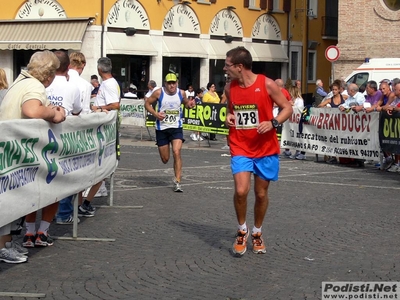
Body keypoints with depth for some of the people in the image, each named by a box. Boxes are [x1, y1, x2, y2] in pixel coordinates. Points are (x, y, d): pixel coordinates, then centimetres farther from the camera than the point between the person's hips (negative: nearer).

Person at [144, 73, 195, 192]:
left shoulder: (181, 93, -1)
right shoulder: (159, 93, -7)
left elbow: (186, 103, 17)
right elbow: (147, 103, 2)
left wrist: (190, 104, -7)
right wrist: (155, 114, -14)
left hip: (176, 128, 0)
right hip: (161, 128, 0)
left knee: (177, 152, -21)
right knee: (165, 159, 6)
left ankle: (177, 181, -15)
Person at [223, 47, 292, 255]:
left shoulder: (267, 85, -12)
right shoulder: (229, 88, 0)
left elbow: (287, 108, -4)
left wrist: (273, 123, -21)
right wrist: (229, 117, -3)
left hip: (266, 149, -1)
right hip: (241, 149, 2)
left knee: (261, 194, 9)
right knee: (241, 191, -16)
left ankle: (257, 233, 33)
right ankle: (242, 231, 8)